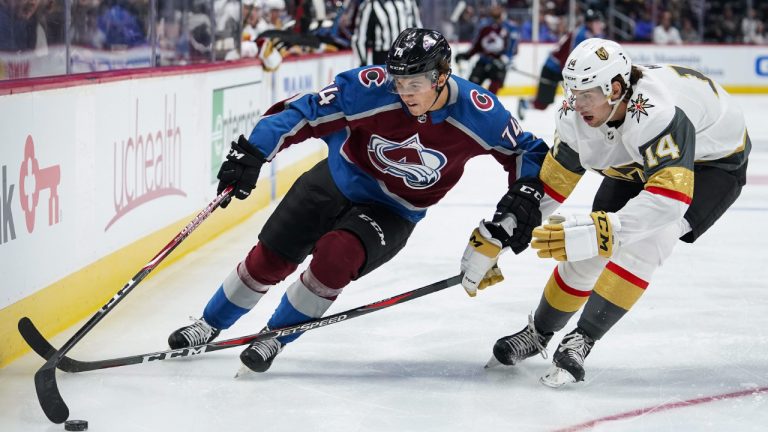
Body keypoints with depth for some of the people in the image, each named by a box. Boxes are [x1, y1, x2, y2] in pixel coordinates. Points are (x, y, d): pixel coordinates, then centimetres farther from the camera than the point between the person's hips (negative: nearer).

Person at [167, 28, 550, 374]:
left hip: (392, 211, -1)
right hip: (338, 180, 1)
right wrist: (252, 154, -29)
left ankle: (275, 338, -4)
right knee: (270, 257, 1)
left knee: (336, 254, -27)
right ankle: (210, 324, 28)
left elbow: (526, 151, -6)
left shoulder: (477, 112, -22)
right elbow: (306, 111, -21)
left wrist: (524, 198, -20)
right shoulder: (372, 87, -26)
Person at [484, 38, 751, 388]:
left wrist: (591, 232, -56)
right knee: (588, 246, 0)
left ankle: (581, 341, -20)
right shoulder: (576, 114, -21)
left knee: (645, 238, -28)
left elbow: (670, 196, -51)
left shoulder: (657, 113, -43)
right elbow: (559, 171, -3)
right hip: (639, 162, 7)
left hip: (713, 162, -6)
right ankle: (538, 333, 22)